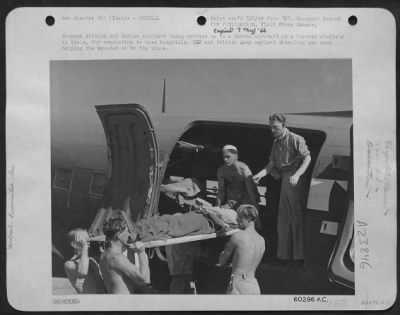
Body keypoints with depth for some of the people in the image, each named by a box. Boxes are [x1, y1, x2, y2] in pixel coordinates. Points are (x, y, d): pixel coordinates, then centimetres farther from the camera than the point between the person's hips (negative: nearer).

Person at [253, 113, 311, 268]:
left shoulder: (296, 139, -8)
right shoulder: (276, 143, 15)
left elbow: (307, 158, -13)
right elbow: (272, 163, 13)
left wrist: (297, 175, -25)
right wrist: (260, 174, -4)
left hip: (296, 181, -8)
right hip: (284, 181, 8)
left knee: (297, 218, -4)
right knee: (283, 219, 12)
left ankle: (299, 256, 3)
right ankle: (284, 255, 22)